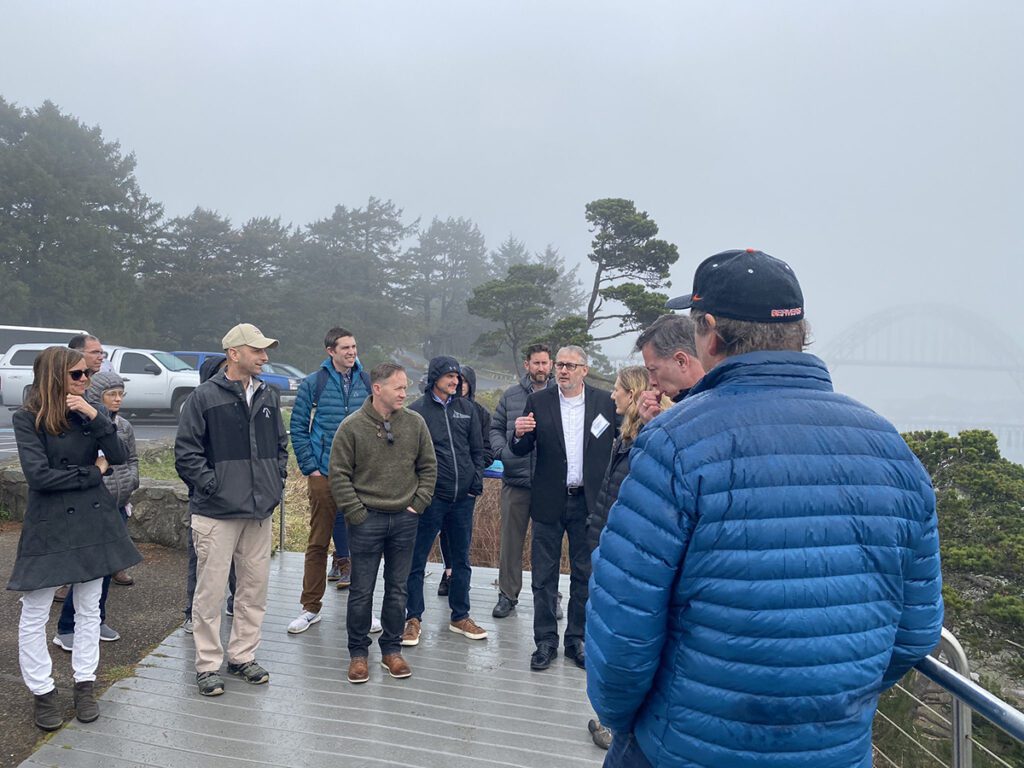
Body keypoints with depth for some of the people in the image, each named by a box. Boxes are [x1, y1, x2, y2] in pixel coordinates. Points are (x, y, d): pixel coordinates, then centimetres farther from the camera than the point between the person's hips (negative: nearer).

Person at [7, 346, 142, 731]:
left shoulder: (85, 412, 5)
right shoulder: (27, 419, -7)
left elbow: (119, 457, -4)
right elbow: (39, 474, -16)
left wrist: (94, 416, -15)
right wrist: (94, 472, -8)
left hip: (94, 520, 5)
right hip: (49, 525, -4)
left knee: (89, 608, 12)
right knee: (34, 614, 4)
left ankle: (85, 685, 25)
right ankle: (42, 691, 20)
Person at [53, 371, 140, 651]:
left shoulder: (124, 426, 8)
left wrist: (129, 480, 0)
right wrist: (100, 482, -18)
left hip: (118, 505, 6)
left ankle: (96, 620, 27)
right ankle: (66, 628, 8)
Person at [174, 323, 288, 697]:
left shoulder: (268, 396, 10)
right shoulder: (204, 397, -7)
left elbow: (281, 443, 20)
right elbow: (186, 452, -8)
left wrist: (276, 480, 10)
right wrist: (211, 485, -13)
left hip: (259, 511, 6)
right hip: (217, 513, -6)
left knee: (255, 589, 13)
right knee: (211, 592, 2)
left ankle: (243, 655, 28)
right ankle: (208, 664, 17)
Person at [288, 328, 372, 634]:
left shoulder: (366, 382, 6)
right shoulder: (313, 384, -1)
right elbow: (298, 428, 1)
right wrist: (309, 468, -4)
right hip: (324, 476, -2)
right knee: (318, 542, 5)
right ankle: (310, 607, 17)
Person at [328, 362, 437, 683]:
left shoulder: (415, 423, 0)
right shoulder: (352, 427, -9)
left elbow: (428, 467, 8)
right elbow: (339, 475, -6)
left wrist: (418, 504, 1)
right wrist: (356, 512, -9)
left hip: (405, 519, 3)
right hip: (366, 520, -3)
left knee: (398, 589, 12)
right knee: (362, 591, 6)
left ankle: (392, 650, 27)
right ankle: (358, 652, 22)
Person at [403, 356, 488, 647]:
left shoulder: (467, 409, 9)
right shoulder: (417, 411, -4)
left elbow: (477, 451, 13)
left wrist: (476, 483, 4)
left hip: (463, 498, 4)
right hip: (430, 499, -4)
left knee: (461, 560, 14)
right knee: (417, 561, 3)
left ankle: (460, 617, 27)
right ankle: (414, 619, 18)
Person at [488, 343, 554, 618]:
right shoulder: (510, 395, 7)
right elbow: (496, 428, 12)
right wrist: (502, 451, -6)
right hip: (515, 481, 2)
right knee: (511, 541, 9)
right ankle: (507, 594, 22)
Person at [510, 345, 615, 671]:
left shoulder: (605, 402, -1)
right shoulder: (538, 402, 0)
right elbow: (521, 451, 0)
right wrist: (520, 434, -21)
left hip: (589, 501, 0)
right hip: (549, 501, 0)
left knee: (585, 574, 11)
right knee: (544, 575, 7)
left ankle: (576, 639, 26)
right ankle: (546, 641, 20)